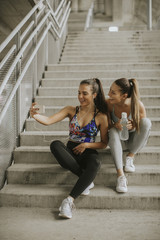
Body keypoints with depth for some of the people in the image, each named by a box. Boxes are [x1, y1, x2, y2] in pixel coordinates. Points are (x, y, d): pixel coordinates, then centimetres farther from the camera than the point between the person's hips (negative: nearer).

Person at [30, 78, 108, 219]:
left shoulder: (101, 116, 1)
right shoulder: (71, 110, 7)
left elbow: (104, 143, 5)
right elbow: (49, 120, -7)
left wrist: (87, 145, -12)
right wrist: (35, 115, -28)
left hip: (88, 152, -2)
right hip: (70, 151, 3)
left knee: (95, 164, -39)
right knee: (55, 145, -32)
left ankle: (69, 200, -36)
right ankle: (86, 179, -24)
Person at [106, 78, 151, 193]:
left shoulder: (138, 105, -24)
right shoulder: (108, 104, -19)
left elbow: (145, 126, -9)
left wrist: (132, 125, -33)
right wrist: (115, 125, -31)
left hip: (135, 141, -1)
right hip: (119, 140, 1)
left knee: (147, 121, -27)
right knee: (113, 131, -33)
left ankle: (131, 156, -15)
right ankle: (120, 175, -38)